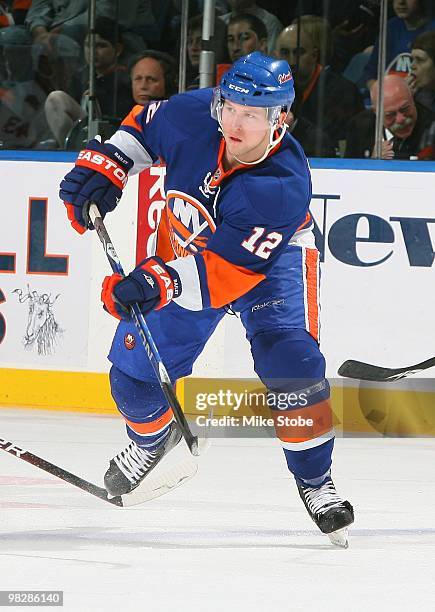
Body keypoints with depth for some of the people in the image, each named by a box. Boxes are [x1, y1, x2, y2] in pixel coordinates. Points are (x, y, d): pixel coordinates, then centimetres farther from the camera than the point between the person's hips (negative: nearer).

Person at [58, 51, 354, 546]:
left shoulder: (283, 185, -37)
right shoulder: (192, 115, -26)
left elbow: (230, 269, -40)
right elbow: (143, 125, -1)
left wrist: (160, 283, -51)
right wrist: (103, 165, -13)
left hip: (269, 262, -4)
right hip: (182, 251, 4)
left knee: (290, 361, -25)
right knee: (135, 372, 3)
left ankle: (315, 480, -6)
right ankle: (153, 437, 38)